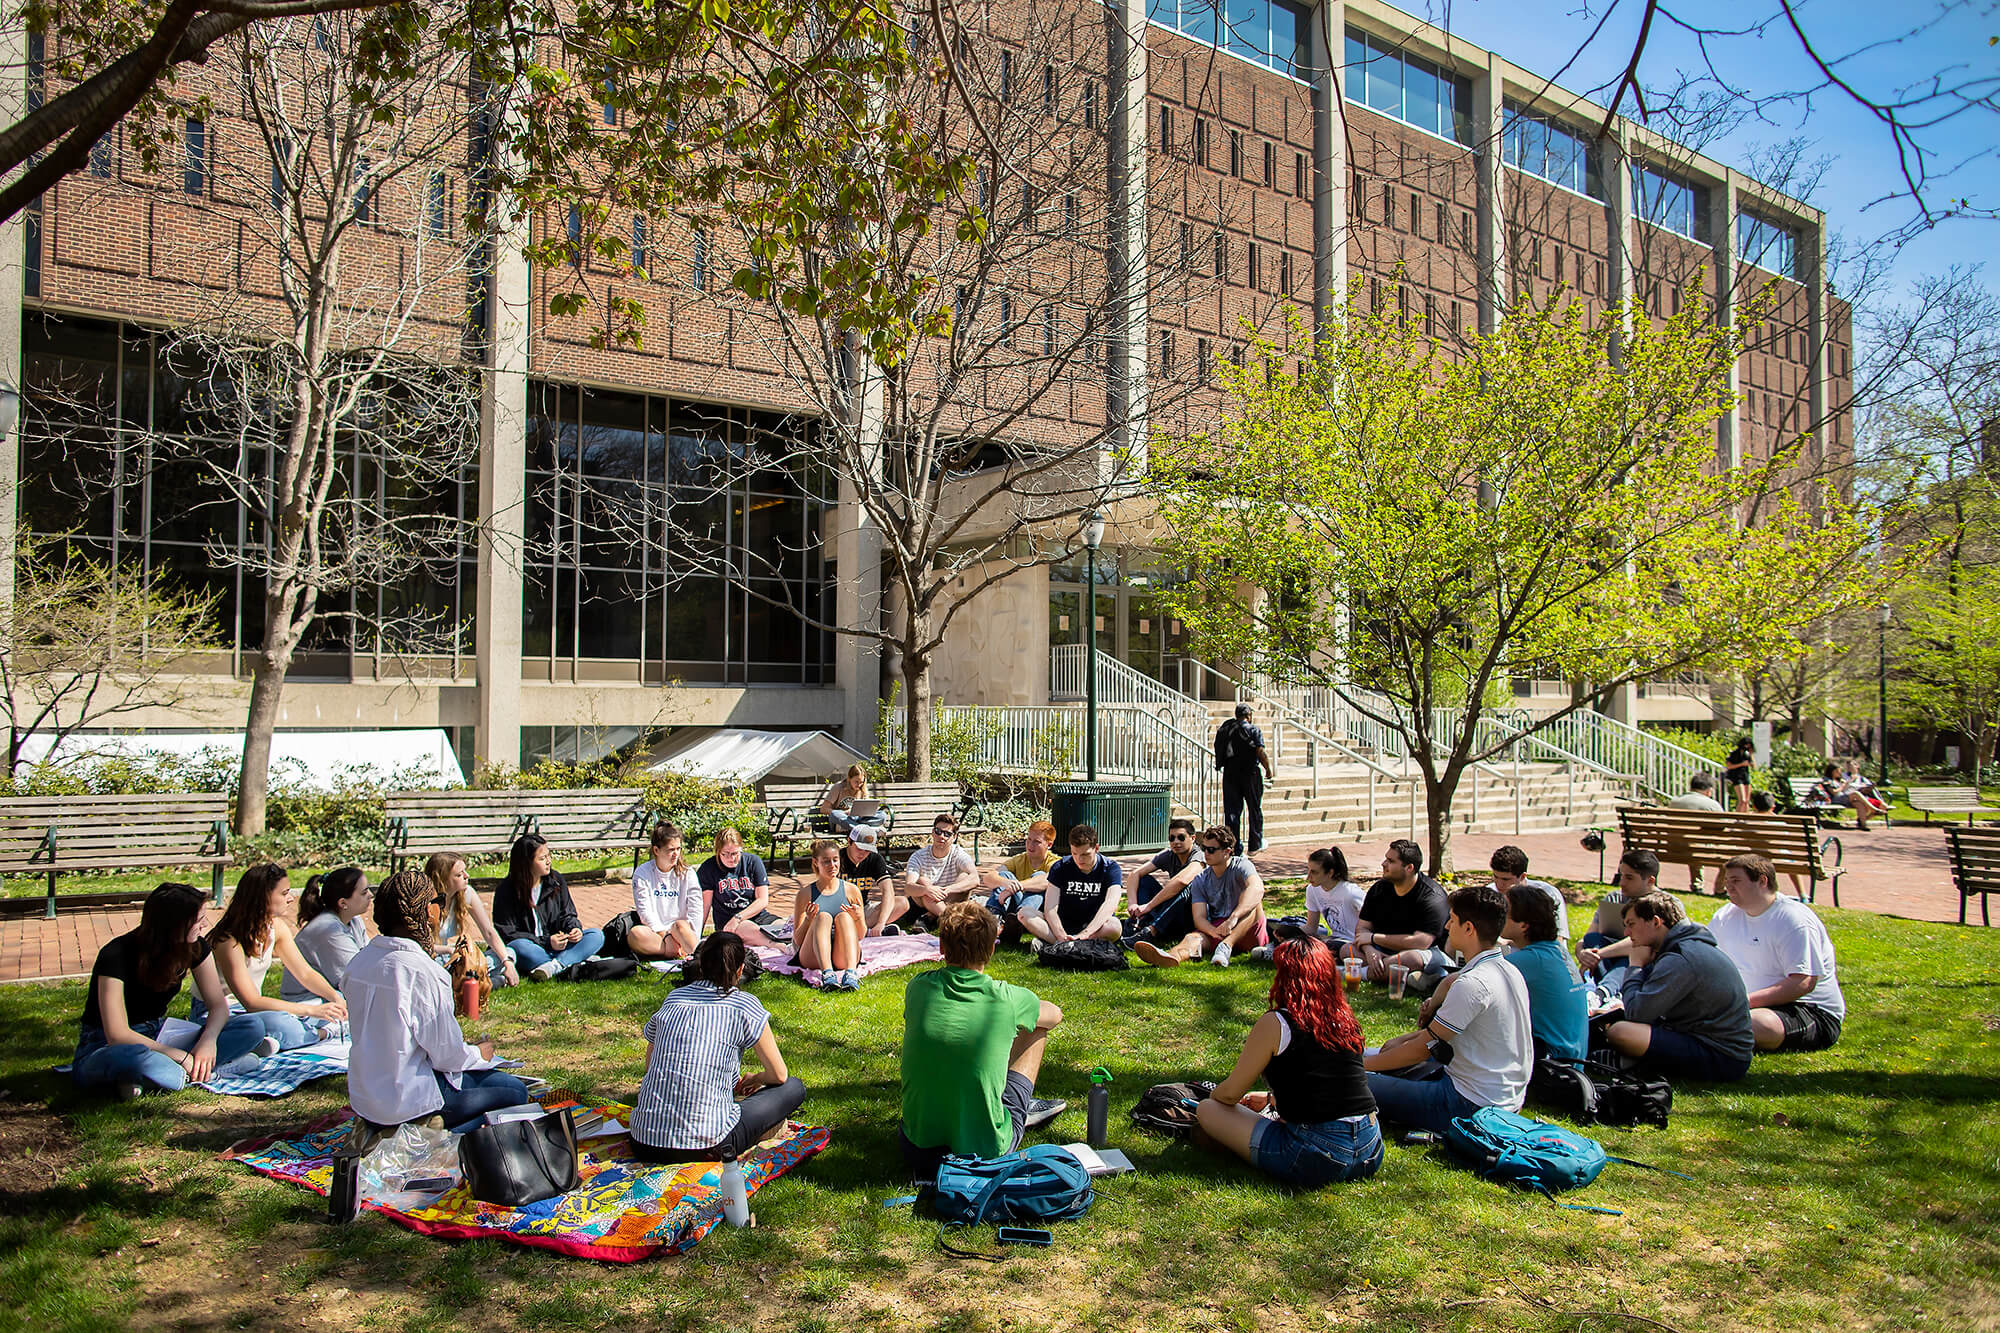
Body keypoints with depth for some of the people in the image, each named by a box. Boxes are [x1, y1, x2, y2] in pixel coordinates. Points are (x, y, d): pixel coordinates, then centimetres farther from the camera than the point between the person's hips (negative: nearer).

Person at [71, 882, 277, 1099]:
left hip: (157, 1041, 7)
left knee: (252, 1026, -18)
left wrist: (208, 1039, -26)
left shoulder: (195, 947, -6)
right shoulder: (116, 956, -23)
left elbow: (218, 1004, -4)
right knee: (135, 1057, -46)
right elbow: (118, 1036, -28)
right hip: (105, 1049, -7)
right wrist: (182, 1057, -30)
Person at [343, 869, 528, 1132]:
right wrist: (478, 1054, 4)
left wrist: (457, 1044, 16)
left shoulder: (361, 960, 1)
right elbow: (448, 1055, -18)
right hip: (407, 1101, -8)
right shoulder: (420, 971, -23)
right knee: (514, 1091, 7)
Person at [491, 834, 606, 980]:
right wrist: (546, 942, -20)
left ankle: (553, 967, -38)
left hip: (558, 945, 5)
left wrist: (574, 928, -11)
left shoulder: (556, 879, 4)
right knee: (518, 946, -38)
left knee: (597, 935, -17)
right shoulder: (506, 891, -9)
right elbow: (507, 934, -12)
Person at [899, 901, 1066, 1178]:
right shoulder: (1007, 999, -13)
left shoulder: (918, 988, -7)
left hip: (917, 1151, 3)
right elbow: (1055, 1015, 13)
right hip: (987, 1152, -2)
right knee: (1035, 1028, 15)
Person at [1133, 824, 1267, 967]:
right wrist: (1214, 931, -28)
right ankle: (1172, 956, -63)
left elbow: (1257, 889, -26)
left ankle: (1226, 946, -44)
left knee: (1253, 902, -29)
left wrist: (1233, 918, -42)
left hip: (1247, 932, -2)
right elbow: (1199, 917, -2)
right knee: (1193, 937, -28)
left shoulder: (1241, 866, -3)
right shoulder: (1200, 881, 8)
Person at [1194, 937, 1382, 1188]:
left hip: (1317, 1162, -6)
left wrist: (1212, 1096, 23)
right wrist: (1271, 1099, 35)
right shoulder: (1346, 1021, 7)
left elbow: (1230, 1094, 0)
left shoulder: (1275, 1024, -10)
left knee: (1208, 1110, 5)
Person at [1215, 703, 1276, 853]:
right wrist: (1269, 770, -4)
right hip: (1250, 774, -4)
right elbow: (1261, 753, -14)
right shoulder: (1253, 730, -6)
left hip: (1229, 774, 4)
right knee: (1255, 810, 11)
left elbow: (1218, 753, 9)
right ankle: (1255, 845, 17)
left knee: (1232, 811, 5)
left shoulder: (1224, 729, 8)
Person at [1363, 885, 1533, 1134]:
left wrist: (1363, 1064, -5)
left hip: (1472, 1105, -10)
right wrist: (1404, 1039, 13)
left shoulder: (1473, 983, -22)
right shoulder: (1509, 971, 7)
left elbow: (1424, 1048, -15)